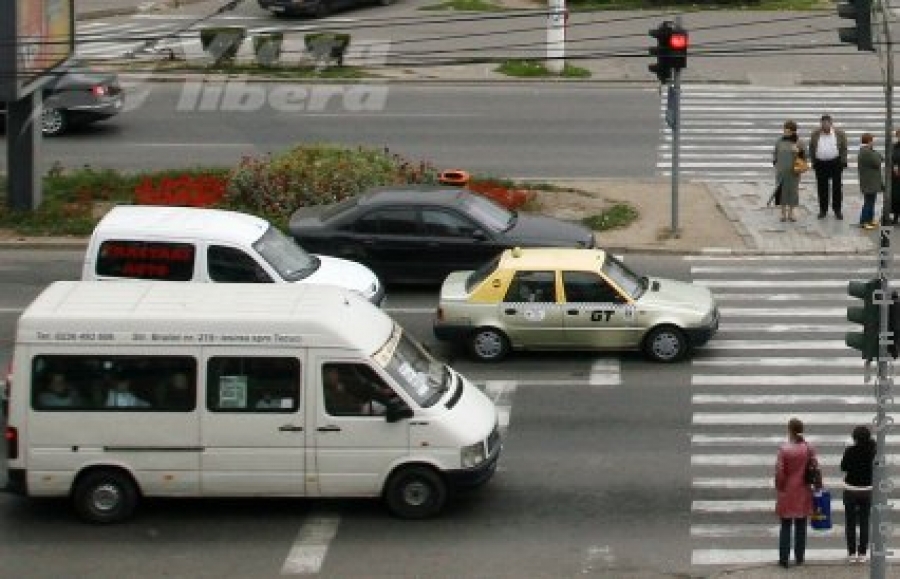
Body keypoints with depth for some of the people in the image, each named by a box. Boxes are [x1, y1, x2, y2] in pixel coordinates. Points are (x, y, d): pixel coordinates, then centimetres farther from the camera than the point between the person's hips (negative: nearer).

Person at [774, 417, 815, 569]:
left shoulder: (784, 449, -13)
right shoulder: (808, 449, -5)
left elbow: (779, 472, -12)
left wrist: (779, 488, 3)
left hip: (787, 492, -2)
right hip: (803, 493, 2)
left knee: (786, 526, 5)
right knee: (801, 526, 12)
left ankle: (784, 558, 4)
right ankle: (799, 557, 16)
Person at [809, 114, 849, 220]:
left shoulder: (839, 134, -2)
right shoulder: (815, 134, 3)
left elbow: (844, 149, 2)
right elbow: (811, 149, 9)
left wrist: (843, 162, -4)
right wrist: (813, 162, 5)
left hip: (835, 163, -2)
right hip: (820, 163, 2)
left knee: (836, 187, 1)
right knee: (822, 188, 5)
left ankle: (837, 210, 9)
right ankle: (823, 210, 15)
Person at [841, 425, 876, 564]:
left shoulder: (850, 451, -14)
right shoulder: (871, 451, -8)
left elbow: (843, 467, -6)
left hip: (851, 490, -2)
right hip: (867, 490, 2)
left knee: (850, 523, 6)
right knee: (864, 523, 8)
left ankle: (852, 553, 6)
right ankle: (862, 554, 7)